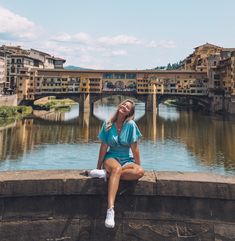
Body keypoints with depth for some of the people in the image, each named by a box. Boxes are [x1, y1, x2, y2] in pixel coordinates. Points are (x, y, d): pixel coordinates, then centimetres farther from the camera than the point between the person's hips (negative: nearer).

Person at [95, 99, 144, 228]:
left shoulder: (131, 125, -6)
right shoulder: (108, 124, -1)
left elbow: (134, 148, -4)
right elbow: (104, 147, 1)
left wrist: (138, 166, -3)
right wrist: (98, 166, 3)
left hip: (127, 160, 1)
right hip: (111, 157, -1)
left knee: (140, 172, -33)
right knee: (117, 168, -38)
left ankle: (107, 173, -25)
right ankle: (110, 209, -48)